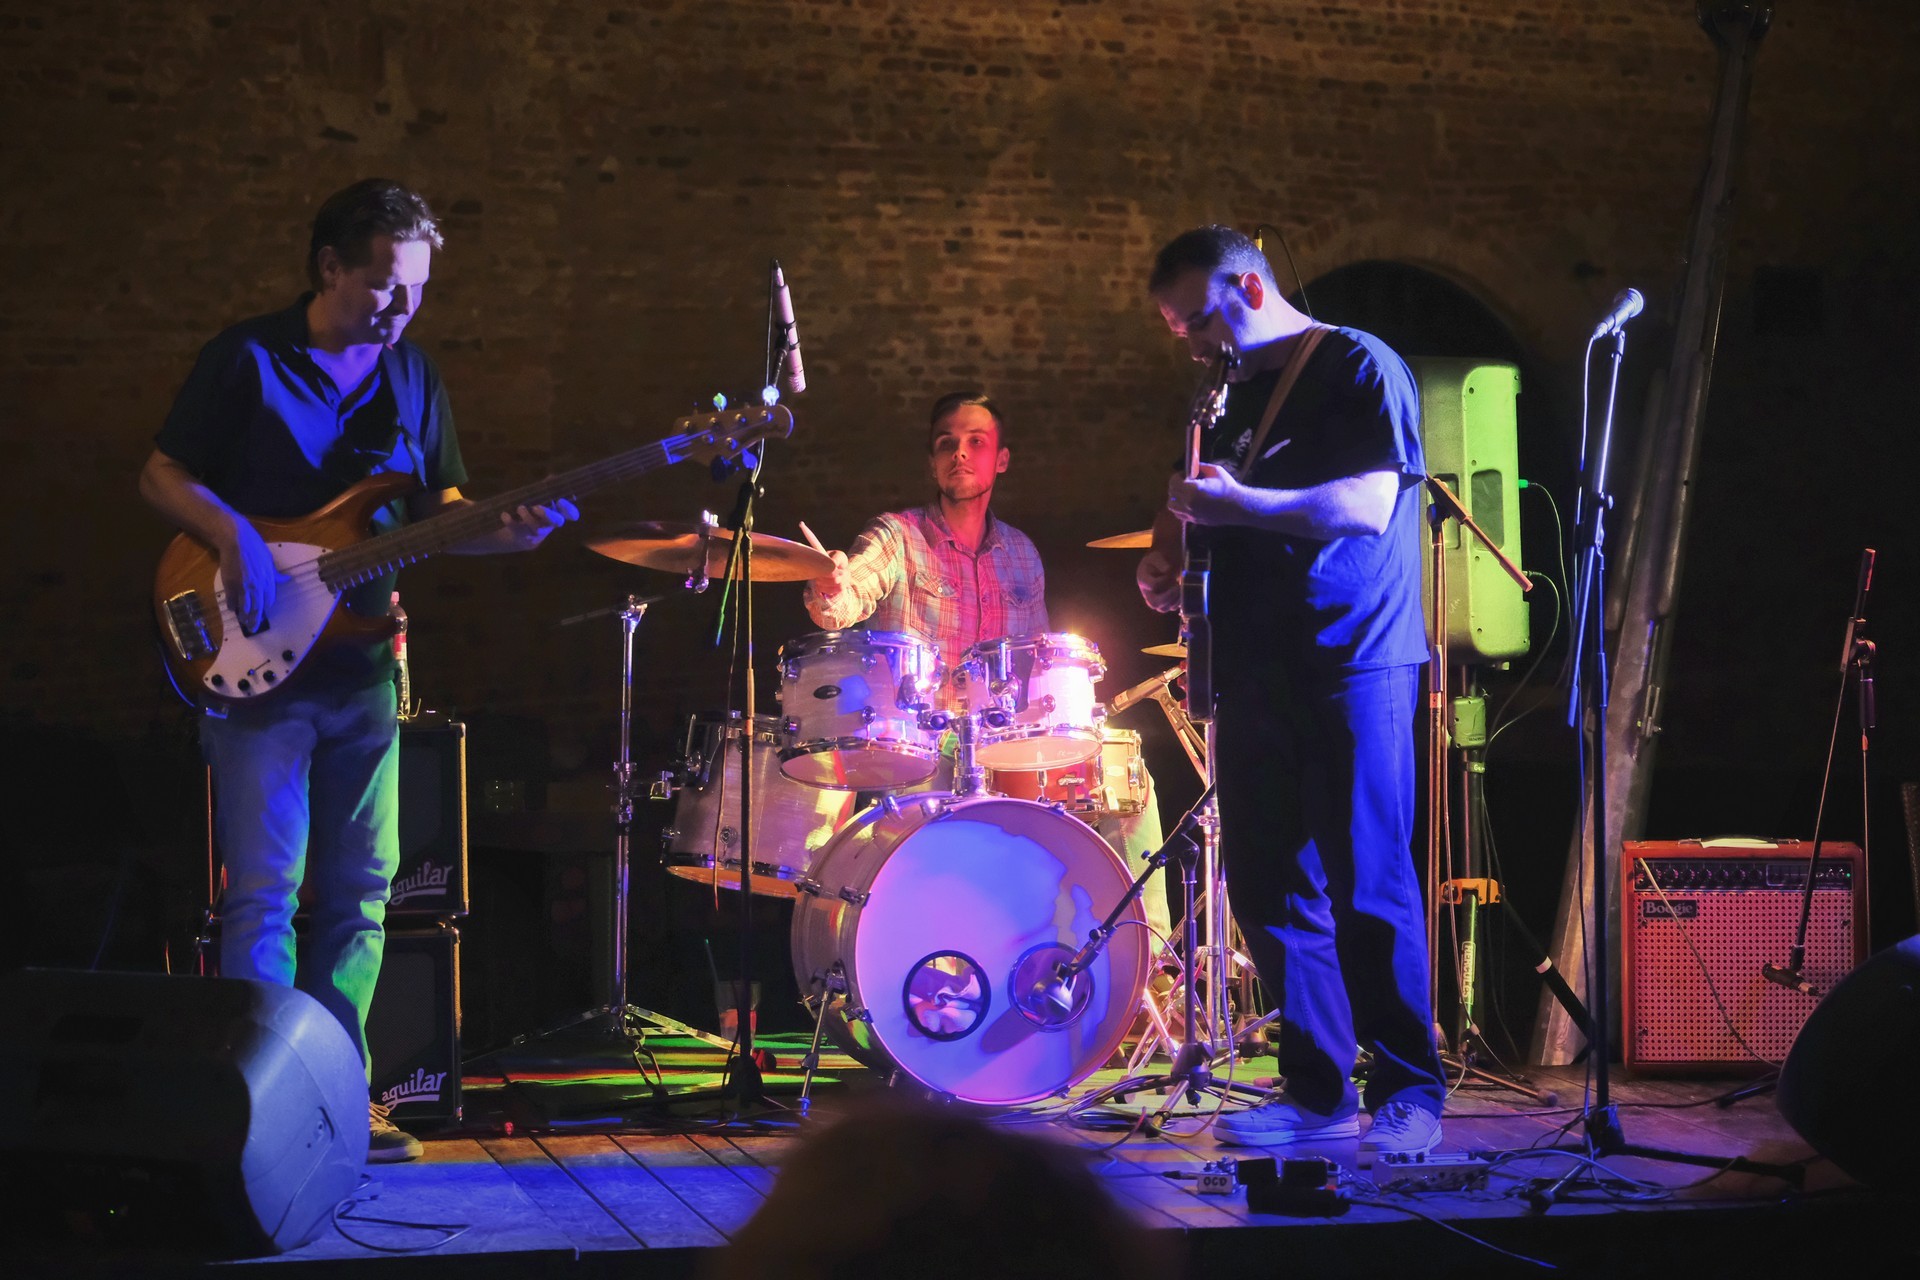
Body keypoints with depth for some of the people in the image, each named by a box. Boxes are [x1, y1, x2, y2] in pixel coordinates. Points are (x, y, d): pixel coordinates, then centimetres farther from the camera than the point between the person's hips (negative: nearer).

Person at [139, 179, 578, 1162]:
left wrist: (510, 530, -6)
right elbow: (161, 474, 0)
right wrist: (233, 535, -17)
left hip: (363, 664, 5)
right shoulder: (248, 359, -3)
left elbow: (439, 511, 14)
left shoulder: (410, 373, 11)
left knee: (360, 894, 6)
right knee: (264, 894, -8)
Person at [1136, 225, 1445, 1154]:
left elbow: (1369, 507, -16)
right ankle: (1319, 1091, 12)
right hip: (1257, 672, 8)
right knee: (1267, 888, 5)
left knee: (1368, 889, -8)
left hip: (1353, 666, -8)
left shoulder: (1358, 370, -4)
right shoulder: (1232, 397, 20)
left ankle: (1408, 1094, 1)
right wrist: (1166, 561, 8)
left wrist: (1239, 504, -22)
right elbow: (1207, 510, 29)